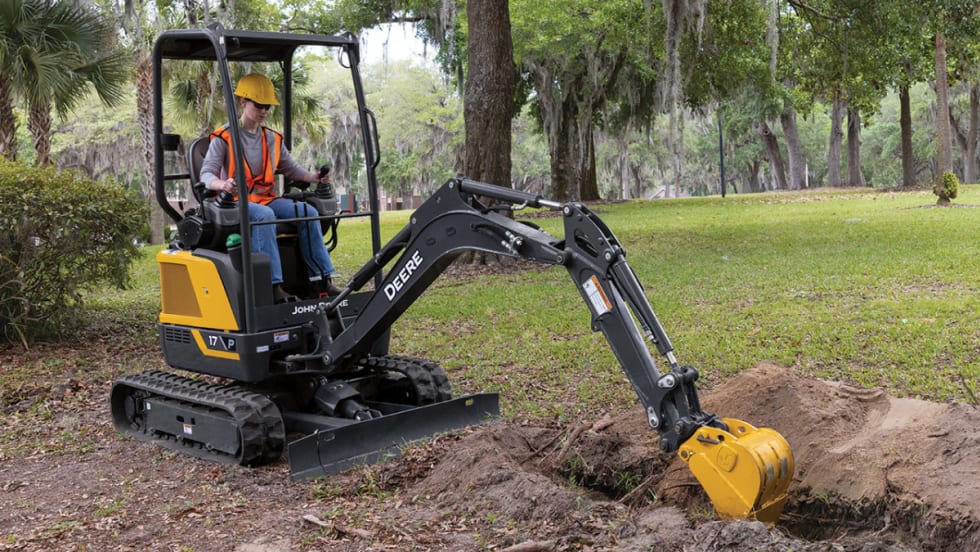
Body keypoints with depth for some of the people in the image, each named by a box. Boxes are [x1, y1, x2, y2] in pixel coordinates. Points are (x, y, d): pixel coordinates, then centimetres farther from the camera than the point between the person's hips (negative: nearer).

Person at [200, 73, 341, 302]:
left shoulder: (272, 139, 14)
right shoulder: (224, 138, -4)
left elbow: (291, 168, 18)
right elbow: (206, 174, -12)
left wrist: (314, 177, -2)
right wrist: (223, 184, -35)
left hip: (266, 199, 6)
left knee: (307, 212, -18)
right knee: (264, 215, -38)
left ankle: (321, 280, -19)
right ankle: (273, 285, -41)